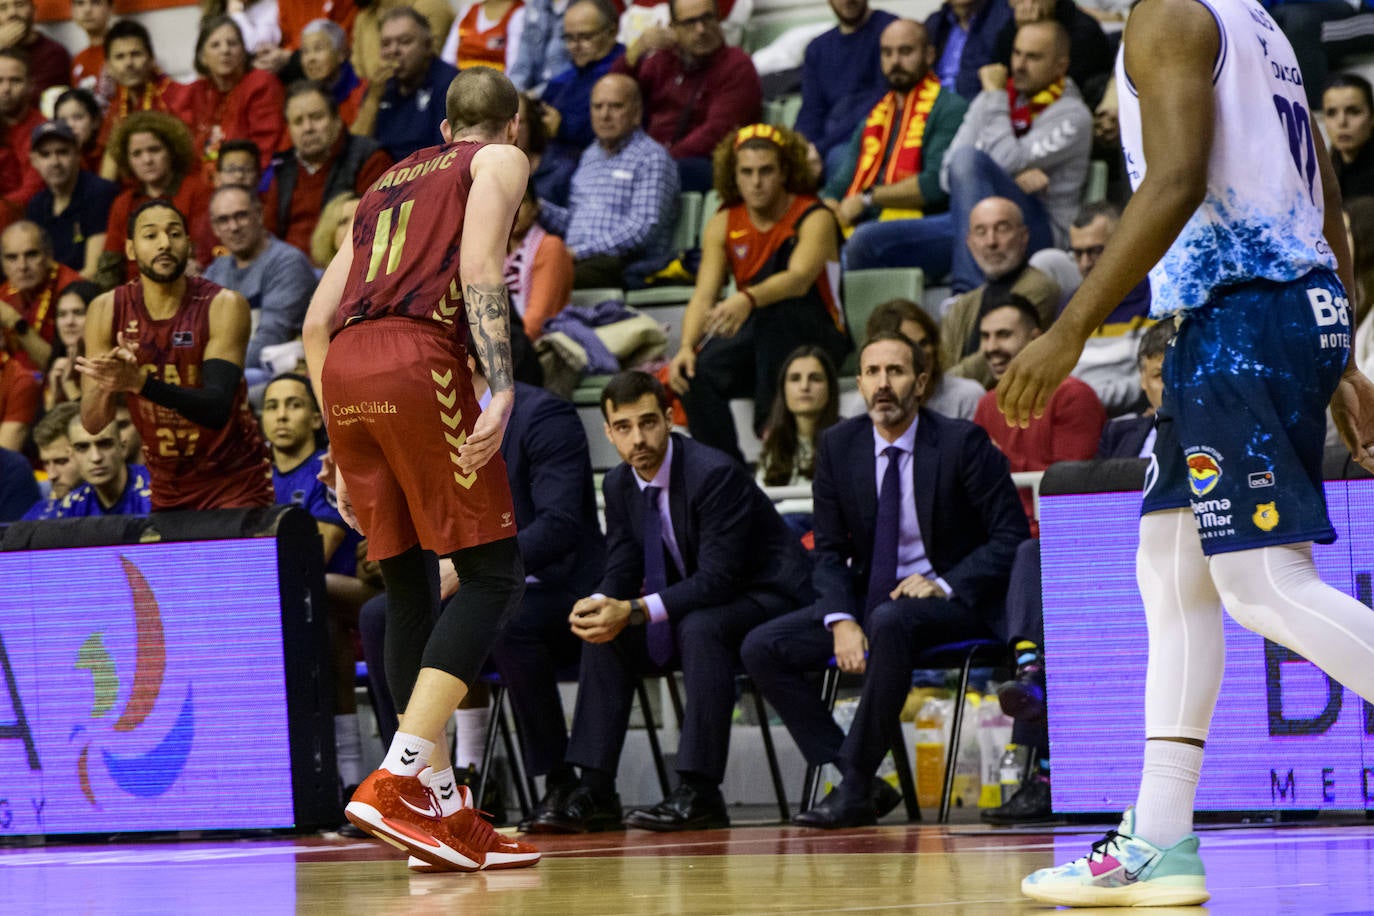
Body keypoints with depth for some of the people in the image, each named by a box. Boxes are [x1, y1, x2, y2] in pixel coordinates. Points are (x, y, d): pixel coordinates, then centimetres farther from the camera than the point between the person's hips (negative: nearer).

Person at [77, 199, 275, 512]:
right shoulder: (106, 311, -5)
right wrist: (107, 384, -31)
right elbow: (92, 423, -8)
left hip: (234, 482, -3)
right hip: (167, 486, 3)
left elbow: (217, 409, -26)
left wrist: (140, 383, -40)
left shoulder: (224, 306, -14)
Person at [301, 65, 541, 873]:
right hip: (418, 359, -7)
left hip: (344, 374, 7)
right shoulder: (501, 160, 15)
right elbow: (477, 265, -6)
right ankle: (396, 781, -19)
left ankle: (445, 809, 11)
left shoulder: (388, 183, 33)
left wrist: (344, 454, 29)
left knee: (410, 589, 12)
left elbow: (317, 323, 26)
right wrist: (501, 387, -16)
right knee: (493, 576, -4)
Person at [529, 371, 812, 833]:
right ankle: (595, 792, -14)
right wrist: (595, 604, -23)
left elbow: (717, 580, -30)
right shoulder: (619, 484, 0)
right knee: (603, 630, -11)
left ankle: (700, 792, -33)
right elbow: (622, 571, 2)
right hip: (691, 602, 8)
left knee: (699, 627, -36)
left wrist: (635, 612, -38)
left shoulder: (716, 473, -25)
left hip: (766, 598, -8)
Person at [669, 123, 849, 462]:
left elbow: (799, 279, -31)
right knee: (698, 372, -27)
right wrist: (687, 347, -27)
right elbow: (703, 296, -6)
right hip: (756, 337, 4)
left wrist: (748, 300, -51)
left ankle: (773, 418, -29)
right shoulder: (723, 224, 3)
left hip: (816, 339, -4)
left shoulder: (814, 218, -11)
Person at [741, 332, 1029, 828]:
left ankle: (855, 787, -30)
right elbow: (829, 550, 5)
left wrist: (945, 585, -21)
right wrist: (841, 620, -14)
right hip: (868, 599, 6)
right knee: (761, 648, -13)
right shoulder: (838, 446, 4)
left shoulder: (962, 442, -8)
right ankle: (860, 782, -14)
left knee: (891, 622, -39)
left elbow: (1010, 536, -7)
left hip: (950, 600, -5)